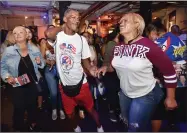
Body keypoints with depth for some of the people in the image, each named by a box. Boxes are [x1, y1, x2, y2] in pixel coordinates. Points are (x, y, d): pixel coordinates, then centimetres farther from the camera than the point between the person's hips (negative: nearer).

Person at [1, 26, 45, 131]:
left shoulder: (35, 49, -1)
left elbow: (42, 65, 7)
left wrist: (39, 62, -14)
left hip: (33, 84, 3)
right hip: (18, 86, -2)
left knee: (33, 106, 19)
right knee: (19, 109, 10)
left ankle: (33, 125, 44)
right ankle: (19, 128, 36)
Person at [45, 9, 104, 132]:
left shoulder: (81, 39, -7)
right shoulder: (58, 36, -11)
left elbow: (85, 59, 0)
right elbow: (48, 33, -35)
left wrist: (90, 68, -22)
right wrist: (63, 26, -15)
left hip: (80, 83, 0)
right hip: (64, 84, 1)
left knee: (91, 109, 16)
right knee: (70, 112, 22)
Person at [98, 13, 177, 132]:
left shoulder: (148, 46, -25)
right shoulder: (118, 47, -3)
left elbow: (169, 71, -18)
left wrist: (171, 98, -11)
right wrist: (106, 67, -5)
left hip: (145, 95, -7)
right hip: (125, 93, 7)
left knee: (135, 128, 6)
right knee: (127, 123, 27)